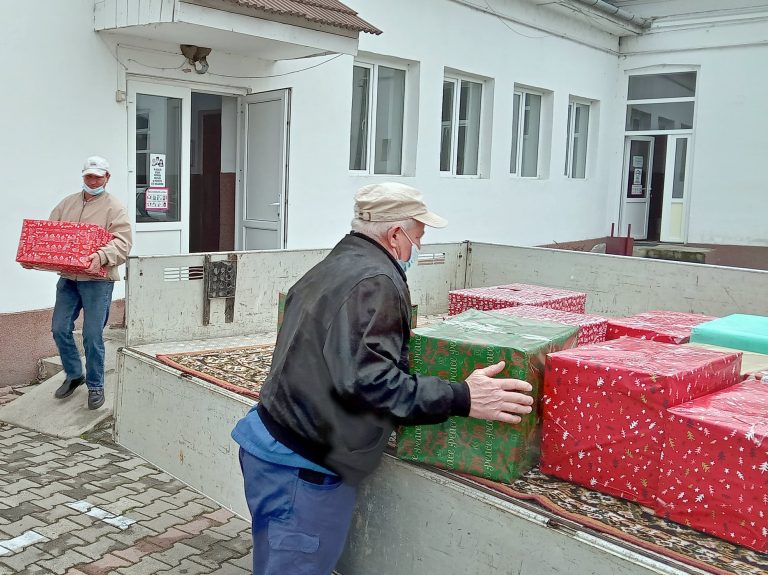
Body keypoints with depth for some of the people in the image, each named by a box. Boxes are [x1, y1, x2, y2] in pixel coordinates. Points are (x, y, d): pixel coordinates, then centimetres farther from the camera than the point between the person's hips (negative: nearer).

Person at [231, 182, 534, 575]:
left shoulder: (333, 267, 15)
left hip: (272, 443, 10)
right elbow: (371, 380, -26)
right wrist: (461, 398, -21)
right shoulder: (376, 282, -16)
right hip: (301, 466, -10)